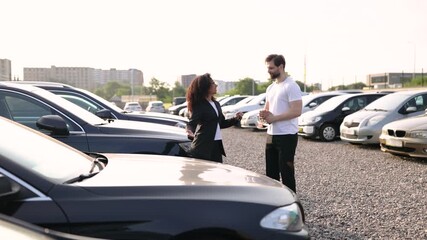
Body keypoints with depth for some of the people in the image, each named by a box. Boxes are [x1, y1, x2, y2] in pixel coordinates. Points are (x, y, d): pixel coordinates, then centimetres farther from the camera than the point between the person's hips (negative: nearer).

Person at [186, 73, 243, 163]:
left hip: (217, 145, 8)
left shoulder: (216, 104, 12)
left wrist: (235, 119, 9)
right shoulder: (200, 105, -10)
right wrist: (191, 133, -42)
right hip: (204, 145, -7)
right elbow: (192, 122, -21)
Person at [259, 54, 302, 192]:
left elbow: (297, 111, -21)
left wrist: (274, 118, -18)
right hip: (271, 135, 9)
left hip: (287, 136, -9)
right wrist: (264, 114, -1)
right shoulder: (270, 88, 14)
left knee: (286, 172, -2)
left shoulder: (291, 86, -13)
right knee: (271, 171, 15)